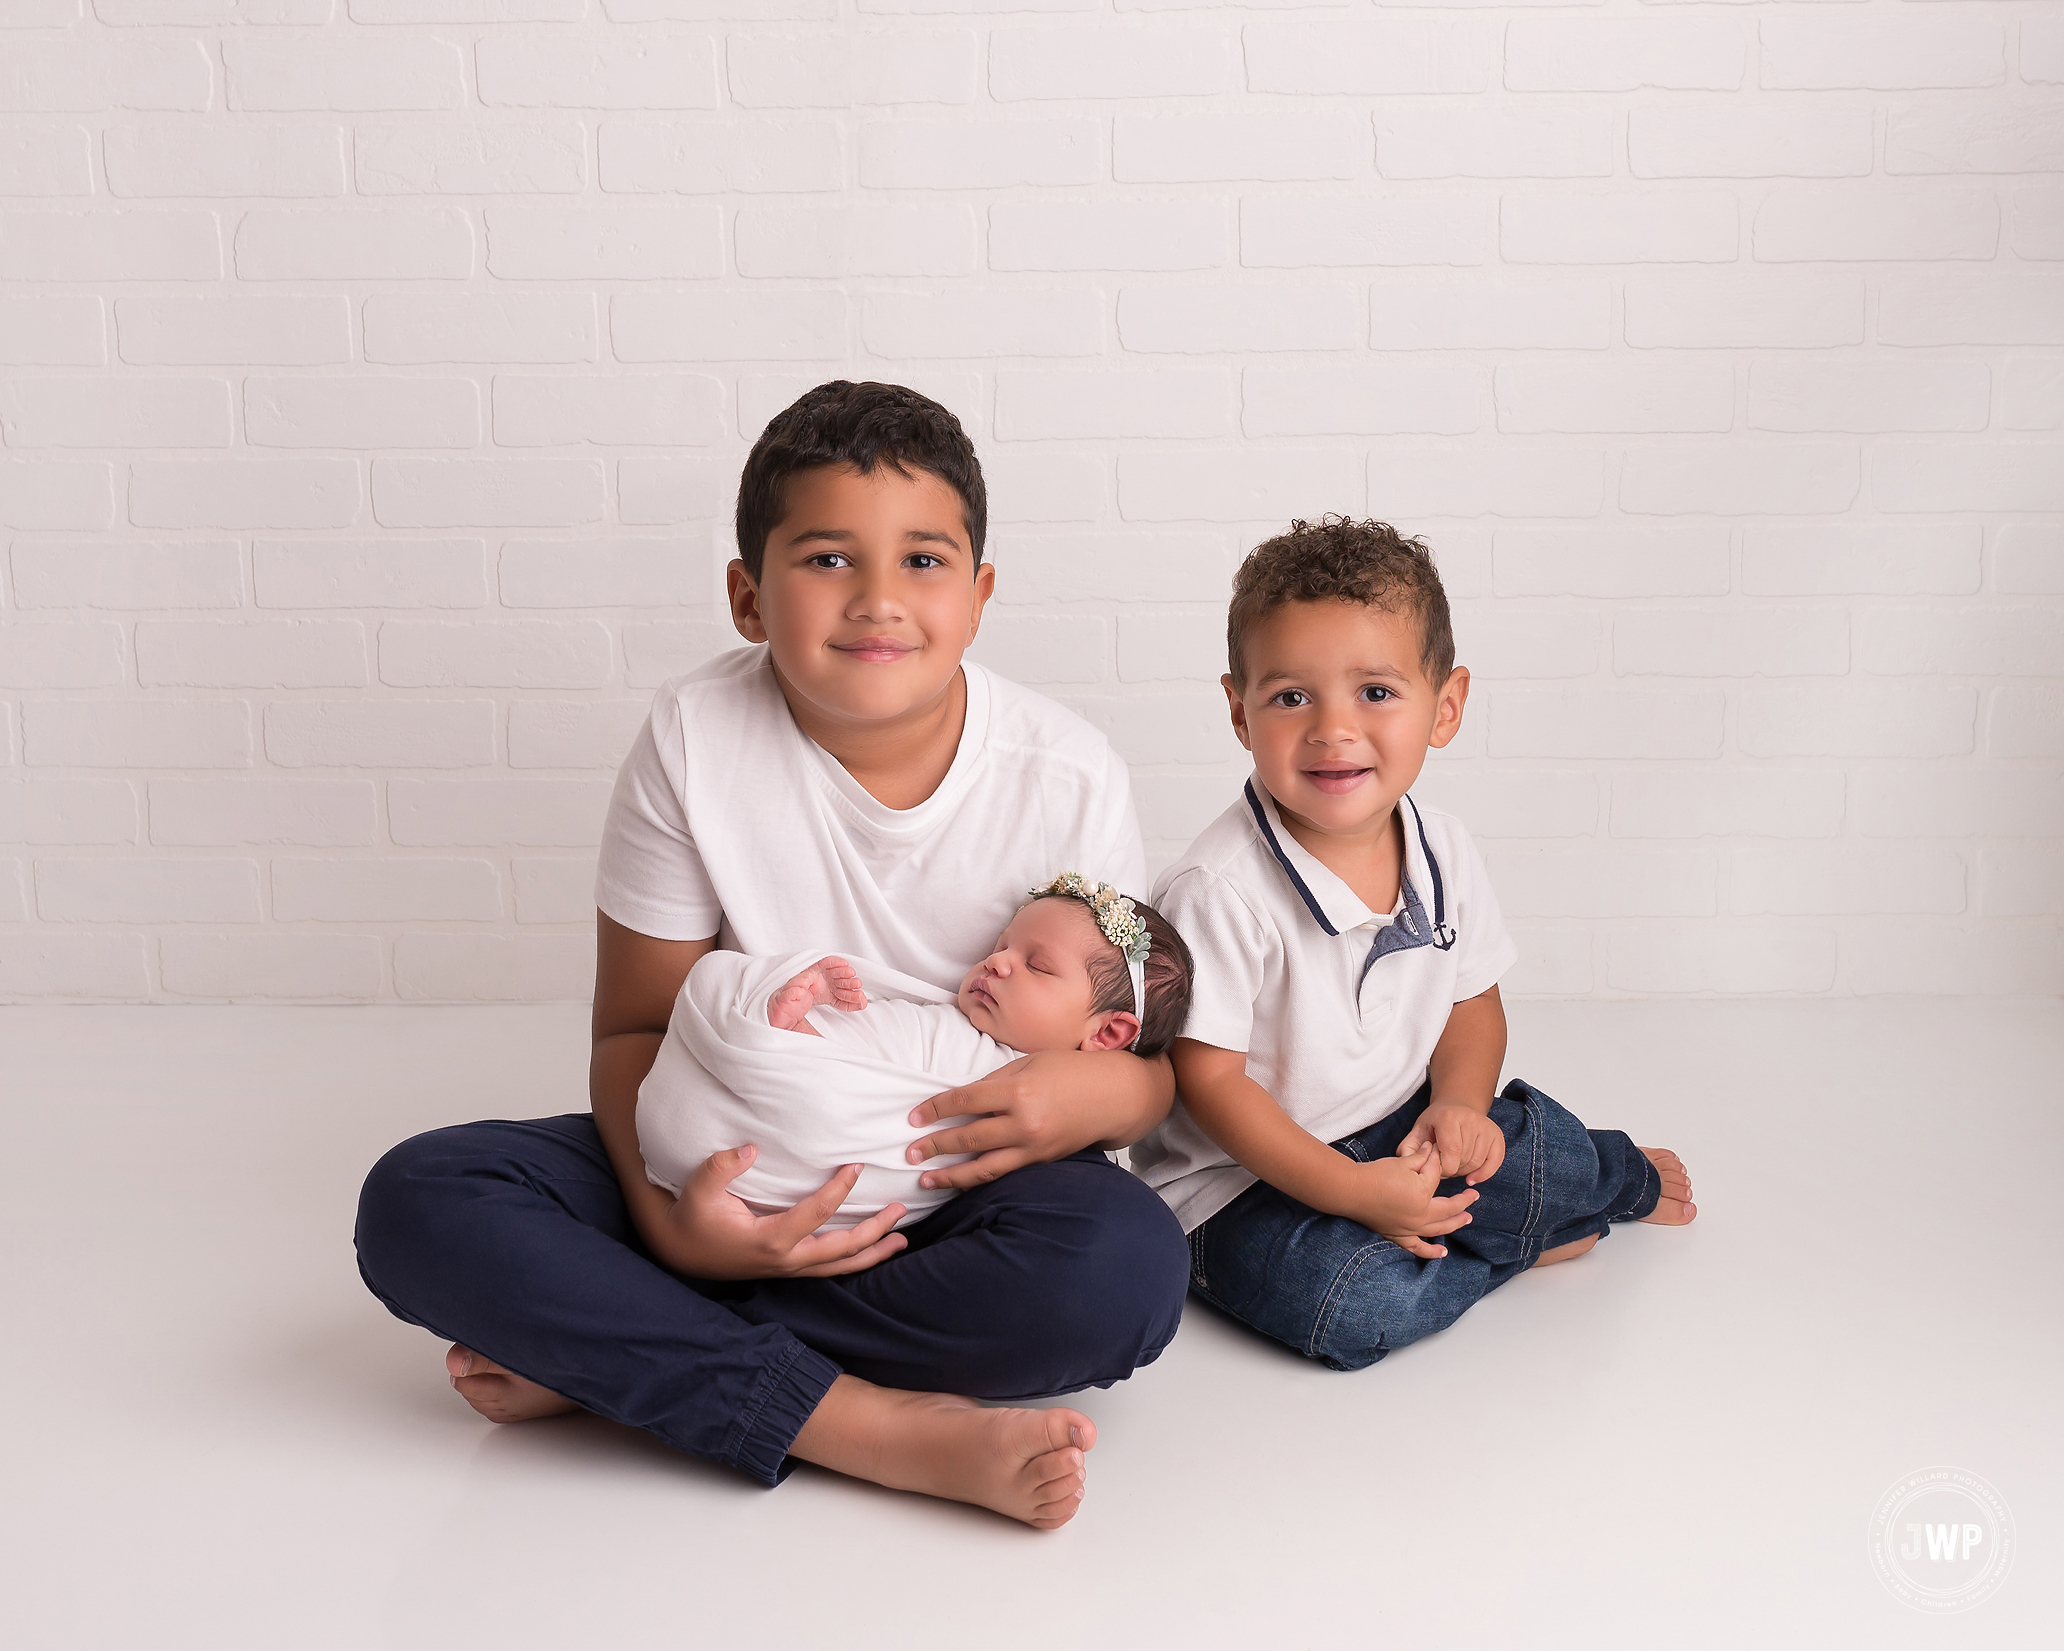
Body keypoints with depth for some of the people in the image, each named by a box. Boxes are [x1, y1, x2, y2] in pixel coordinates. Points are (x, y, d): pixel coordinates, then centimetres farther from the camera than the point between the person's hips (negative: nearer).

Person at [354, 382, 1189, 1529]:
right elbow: (638, 1027, -6)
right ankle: (883, 1426, -29)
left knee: (1131, 1266, -34)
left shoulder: (1070, 778, -11)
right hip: (743, 1178, 1)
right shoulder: (695, 741, -12)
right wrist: (670, 1216, -27)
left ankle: (602, 1363, -22)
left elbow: (1149, 1060, -1)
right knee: (420, 1204, -22)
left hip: (961, 1190, 0)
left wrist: (1101, 1092, -27)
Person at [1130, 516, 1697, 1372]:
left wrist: (1460, 1101, -11)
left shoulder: (1442, 850, -4)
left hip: (1396, 1136, 6)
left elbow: (1473, 999, 10)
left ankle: (1598, 1177, 21)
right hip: (1241, 1179, -5)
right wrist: (1352, 1190, -25)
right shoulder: (1219, 891, -25)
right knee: (1351, 1301, -31)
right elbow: (1208, 1079, -20)